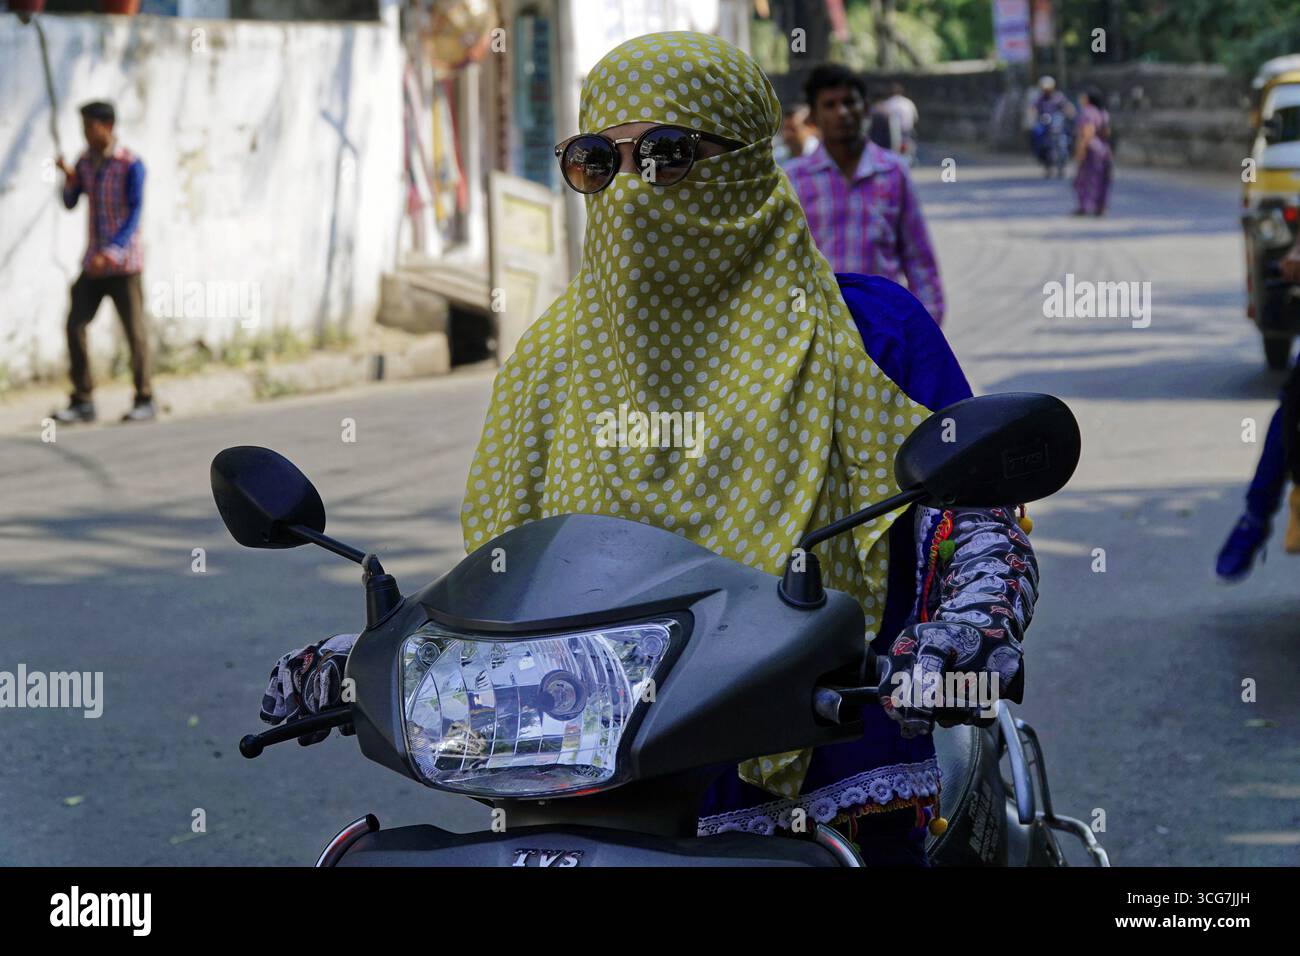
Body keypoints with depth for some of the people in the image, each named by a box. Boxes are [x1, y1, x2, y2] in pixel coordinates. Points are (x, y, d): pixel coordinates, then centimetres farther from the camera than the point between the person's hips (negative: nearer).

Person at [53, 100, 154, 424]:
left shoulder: (131, 165, -12)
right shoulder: (85, 161, 6)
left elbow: (134, 214, -15)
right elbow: (71, 203, 9)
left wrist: (111, 252, -25)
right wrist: (69, 178, -12)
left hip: (123, 262, -6)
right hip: (93, 263, 6)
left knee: (135, 330, 0)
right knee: (75, 325, -2)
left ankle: (144, 401, 12)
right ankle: (82, 402, 4)